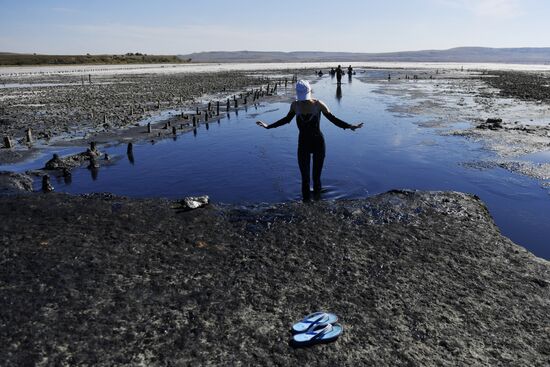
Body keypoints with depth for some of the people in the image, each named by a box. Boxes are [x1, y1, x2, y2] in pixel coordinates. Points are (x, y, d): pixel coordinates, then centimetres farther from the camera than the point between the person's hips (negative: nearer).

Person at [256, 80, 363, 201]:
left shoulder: (318, 104, -11)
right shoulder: (295, 105, -5)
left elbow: (333, 119, -3)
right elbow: (286, 119, 13)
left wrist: (350, 126, -15)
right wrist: (268, 126, 13)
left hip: (318, 143, -2)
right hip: (303, 144, 2)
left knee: (316, 177, 5)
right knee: (305, 178, 2)